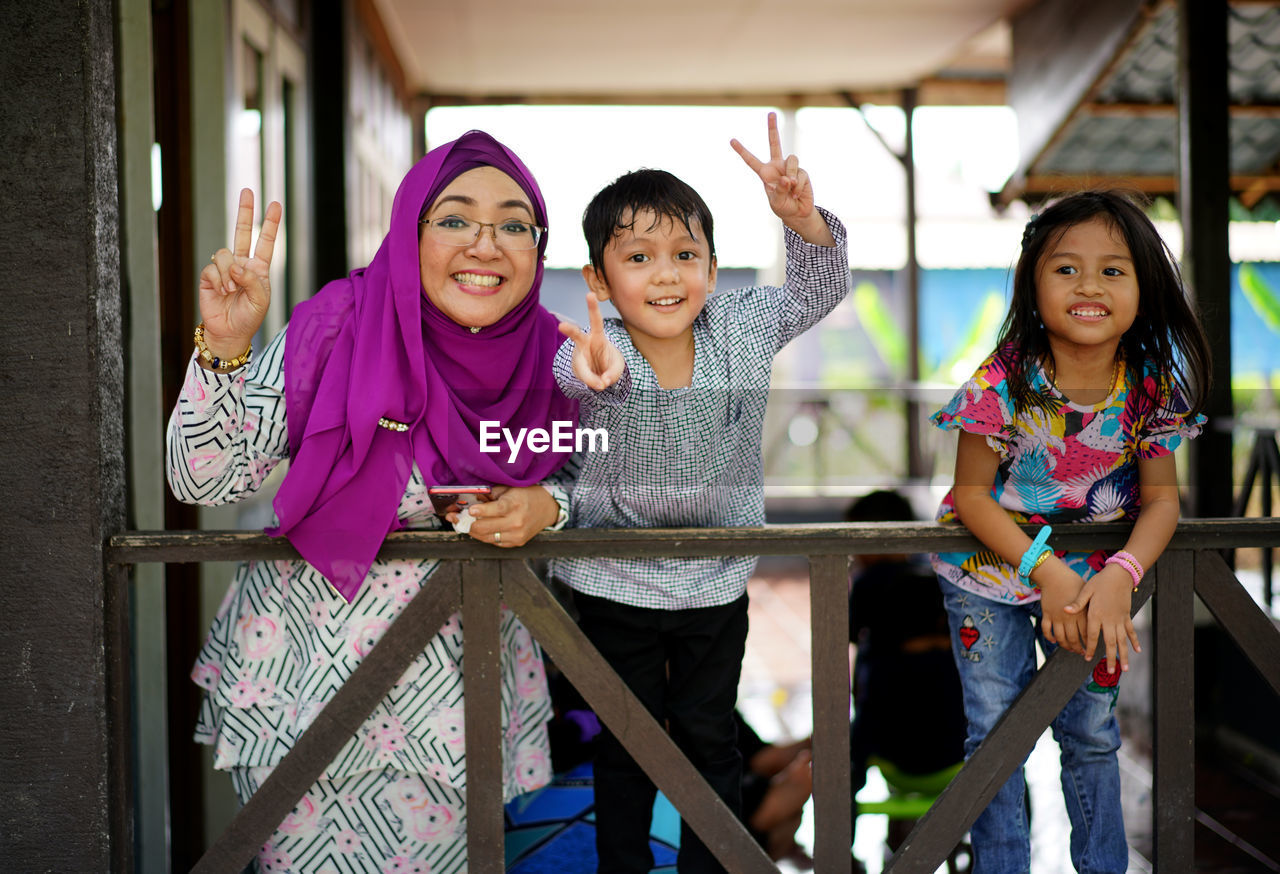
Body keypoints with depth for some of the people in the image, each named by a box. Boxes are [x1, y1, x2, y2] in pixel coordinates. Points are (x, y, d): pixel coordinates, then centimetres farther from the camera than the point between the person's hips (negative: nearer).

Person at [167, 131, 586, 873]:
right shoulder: (342, 325, -17)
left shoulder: (547, 357, -8)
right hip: (310, 655, -2)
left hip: (457, 665, 3)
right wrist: (223, 348, -33)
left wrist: (545, 505, -14)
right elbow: (204, 482, -18)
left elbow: (575, 477, 9)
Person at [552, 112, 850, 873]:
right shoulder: (596, 354, -25)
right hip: (617, 588, -2)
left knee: (711, 738, 18)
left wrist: (802, 218, -27)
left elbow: (820, 288, -7)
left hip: (717, 585, 2)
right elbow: (566, 386, -47)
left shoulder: (741, 329, -12)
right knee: (626, 744, 16)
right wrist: (594, 379, -72)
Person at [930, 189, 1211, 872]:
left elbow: (1161, 498, -7)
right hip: (993, 566, -2)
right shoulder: (1003, 382, -22)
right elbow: (972, 494, -15)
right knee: (994, 732, 3)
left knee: (1092, 734, 13)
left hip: (1097, 573, 2)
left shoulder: (1152, 387, -14)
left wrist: (1120, 575, -25)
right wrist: (1045, 571, -25)